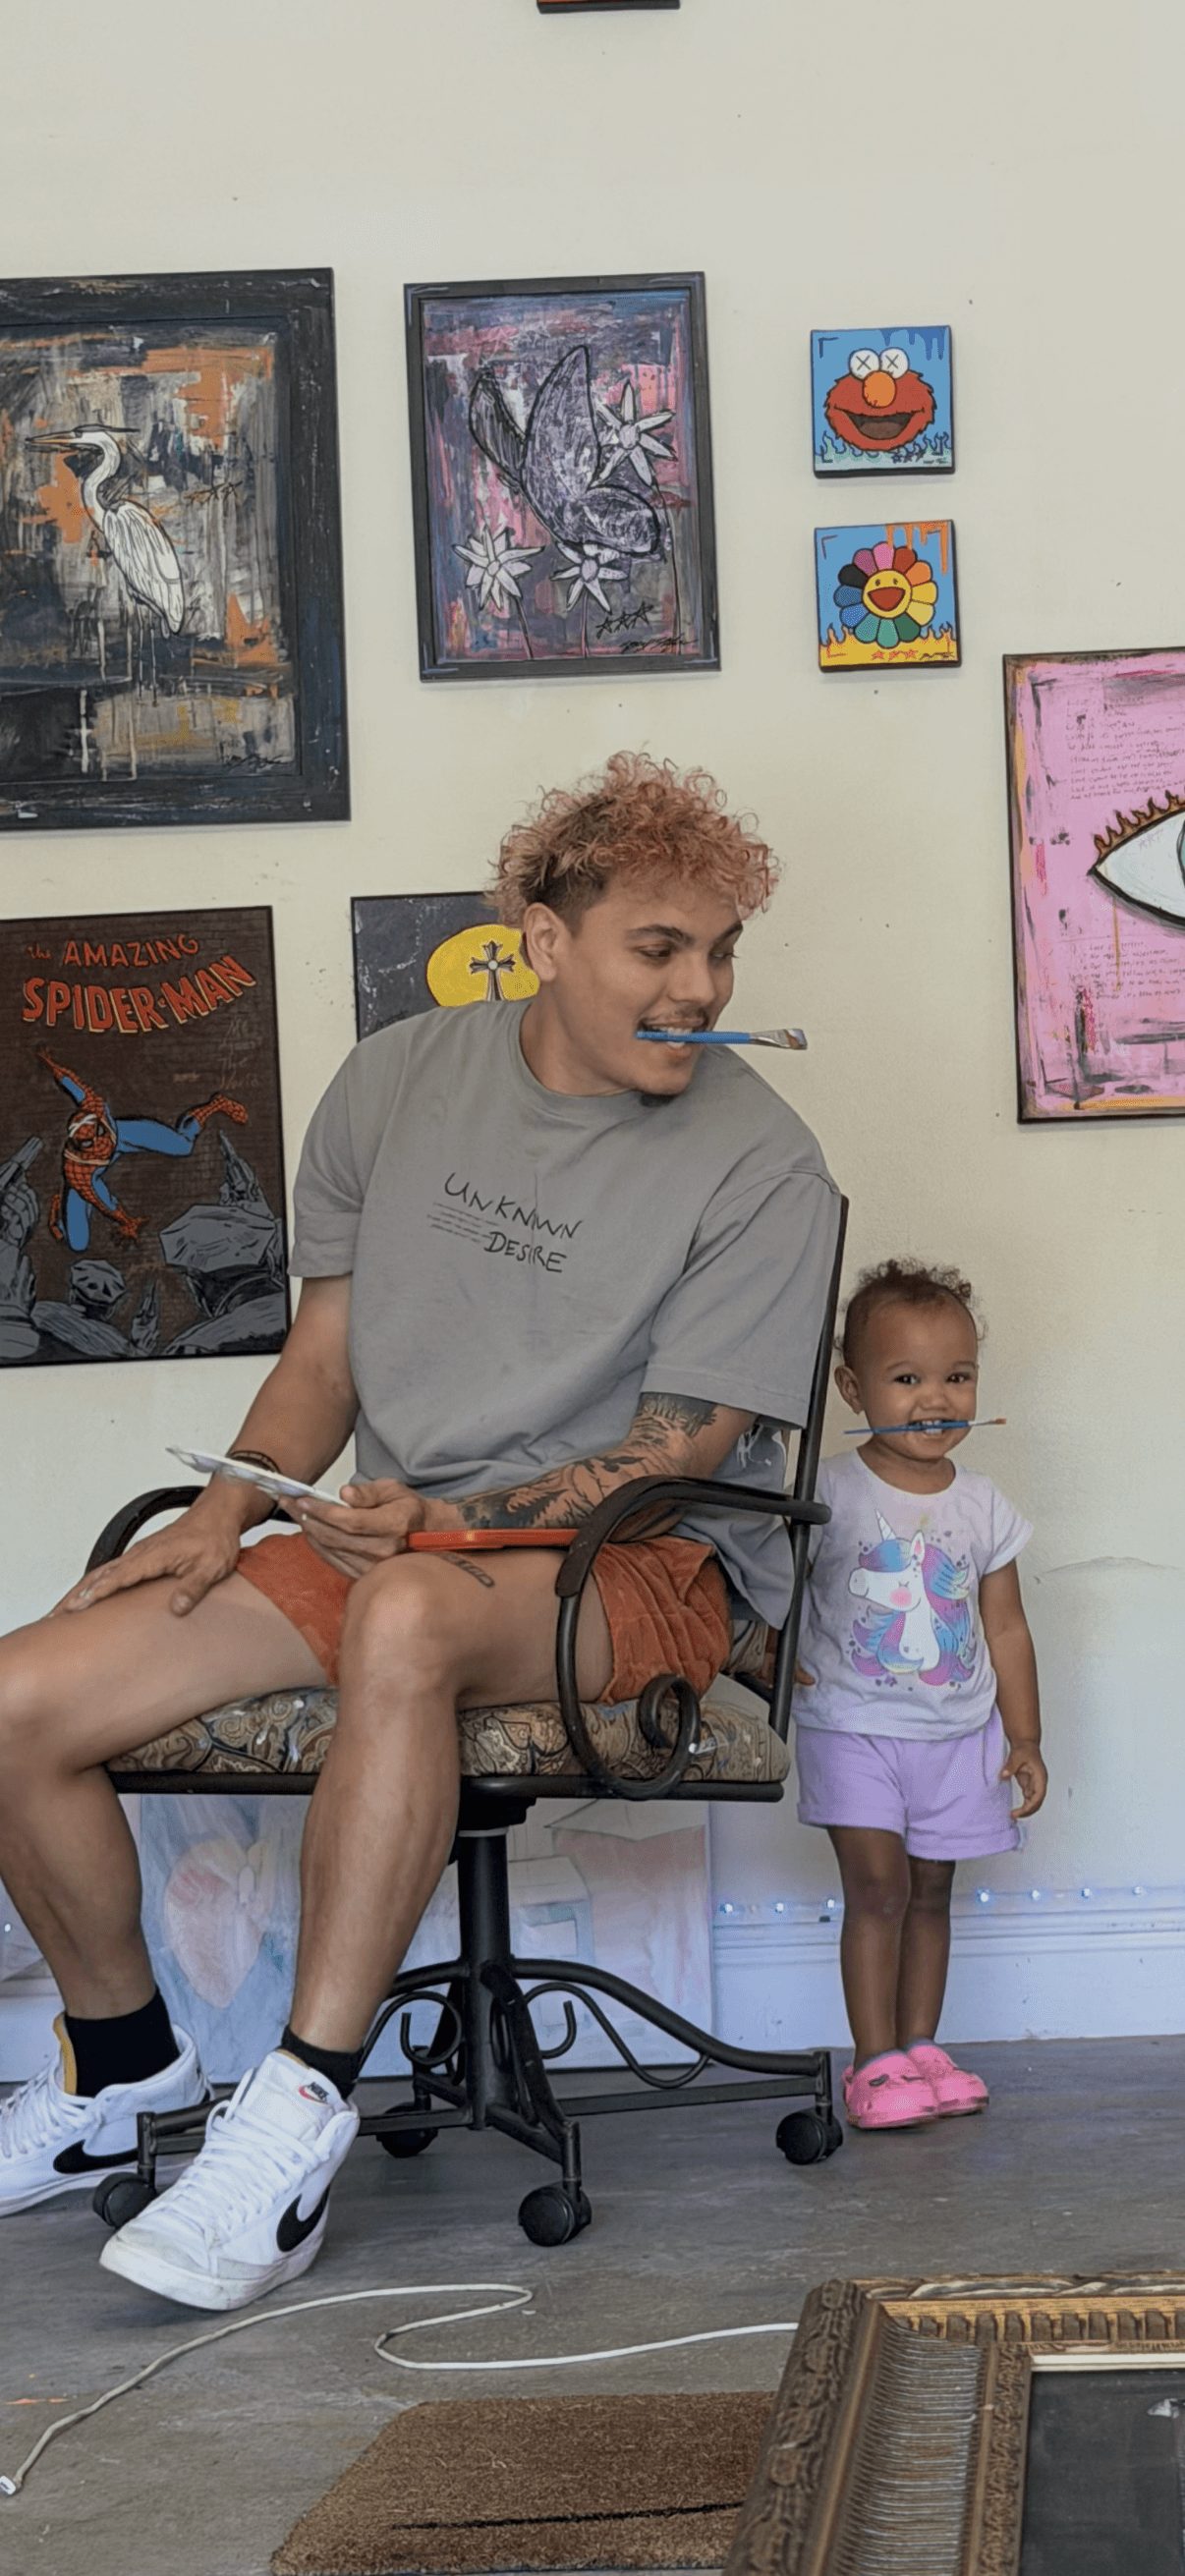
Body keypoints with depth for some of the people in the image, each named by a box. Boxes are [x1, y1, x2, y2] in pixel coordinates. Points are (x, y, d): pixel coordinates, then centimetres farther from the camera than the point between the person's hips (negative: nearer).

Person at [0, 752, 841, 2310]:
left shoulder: (760, 1168, -8)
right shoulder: (400, 1083, 6)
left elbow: (679, 1448, -12)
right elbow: (326, 1356, 13)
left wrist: (457, 1520, -25)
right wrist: (228, 1512, -4)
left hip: (644, 1562, -5)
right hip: (389, 1535, 5)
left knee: (407, 1615, -42)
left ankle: (302, 2113, -33)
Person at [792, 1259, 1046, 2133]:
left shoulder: (983, 1506, 4)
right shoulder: (827, 1493, -7)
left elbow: (1006, 1627, 9)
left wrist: (1024, 1738, 8)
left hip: (958, 1733, 4)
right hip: (854, 1726, -4)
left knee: (931, 1892, 10)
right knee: (877, 1886, -9)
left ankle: (919, 2048, 19)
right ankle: (877, 2063, -4)